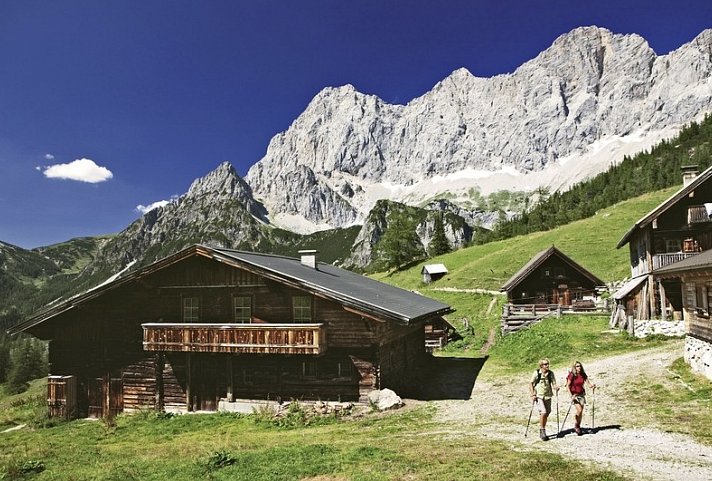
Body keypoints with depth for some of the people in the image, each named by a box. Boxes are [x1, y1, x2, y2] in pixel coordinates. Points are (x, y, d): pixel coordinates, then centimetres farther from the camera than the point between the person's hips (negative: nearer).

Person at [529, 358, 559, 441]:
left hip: (548, 396, 4)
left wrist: (556, 387, -24)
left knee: (547, 413, 10)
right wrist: (533, 394, -9)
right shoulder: (537, 373, -8)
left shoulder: (551, 373, -1)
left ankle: (542, 431, 27)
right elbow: (531, 383, -2)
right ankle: (542, 431, -3)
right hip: (539, 396, -4)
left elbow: (554, 383, -1)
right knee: (543, 412, -18)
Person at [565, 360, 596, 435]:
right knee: (579, 410, -15)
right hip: (574, 395, -5)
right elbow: (568, 386, -9)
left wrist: (592, 385, -21)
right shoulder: (572, 375, -11)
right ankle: (576, 426, 6)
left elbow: (588, 382, 1)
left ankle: (578, 427, 21)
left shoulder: (583, 375, 3)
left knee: (581, 412, 5)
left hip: (581, 394, 5)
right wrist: (571, 395, -16)